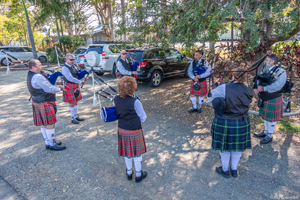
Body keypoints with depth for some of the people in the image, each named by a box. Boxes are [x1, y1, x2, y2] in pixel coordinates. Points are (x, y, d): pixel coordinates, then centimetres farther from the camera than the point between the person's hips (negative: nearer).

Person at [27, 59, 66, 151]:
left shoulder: (30, 75, 11)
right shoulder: (38, 77, -22)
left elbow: (44, 85, 15)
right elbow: (49, 89, -24)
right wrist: (59, 89, -8)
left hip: (38, 102, 10)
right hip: (44, 104, -10)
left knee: (43, 124, 16)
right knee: (50, 124, -1)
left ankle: (48, 142, 28)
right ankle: (52, 145, 9)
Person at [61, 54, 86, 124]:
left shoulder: (73, 66, 9)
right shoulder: (64, 68, -16)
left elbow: (78, 74, 18)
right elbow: (70, 78, -25)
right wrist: (80, 82, -24)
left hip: (76, 85, 8)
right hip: (69, 86, -8)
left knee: (76, 102, 14)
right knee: (71, 103, 1)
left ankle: (76, 116, 26)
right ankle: (72, 118, 14)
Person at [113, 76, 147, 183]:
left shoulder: (115, 99, -8)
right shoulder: (135, 102, -24)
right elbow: (143, 118, -14)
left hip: (122, 130, 5)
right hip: (134, 131, -5)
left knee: (127, 152, 23)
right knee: (137, 153, 15)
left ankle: (129, 173, 41)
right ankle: (138, 175, 33)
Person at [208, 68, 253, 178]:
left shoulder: (224, 88, -19)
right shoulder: (247, 91, -4)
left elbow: (210, 97, -10)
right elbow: (247, 105, 9)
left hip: (224, 123, -4)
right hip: (241, 124, 4)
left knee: (225, 146, 14)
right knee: (237, 146, 20)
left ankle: (225, 170, 31)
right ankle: (234, 170, 37)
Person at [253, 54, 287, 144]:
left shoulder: (280, 71, -17)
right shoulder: (265, 70, 7)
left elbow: (277, 85, -30)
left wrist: (263, 88, -31)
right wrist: (256, 87, -14)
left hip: (273, 99, -8)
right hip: (264, 98, 8)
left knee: (271, 118, 6)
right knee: (265, 116, 20)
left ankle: (270, 135, 22)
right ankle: (265, 132, 38)